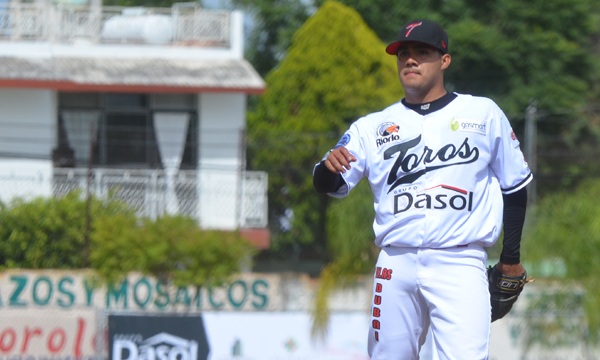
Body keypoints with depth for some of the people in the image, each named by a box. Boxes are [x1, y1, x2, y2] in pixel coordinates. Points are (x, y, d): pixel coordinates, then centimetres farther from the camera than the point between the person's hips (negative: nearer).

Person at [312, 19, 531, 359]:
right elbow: (328, 185, 1)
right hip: (397, 264, 3)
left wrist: (511, 255, 13)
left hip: (460, 266, -3)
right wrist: (330, 166, -23)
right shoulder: (373, 127, 11)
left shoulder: (484, 114, 8)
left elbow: (514, 185, 15)